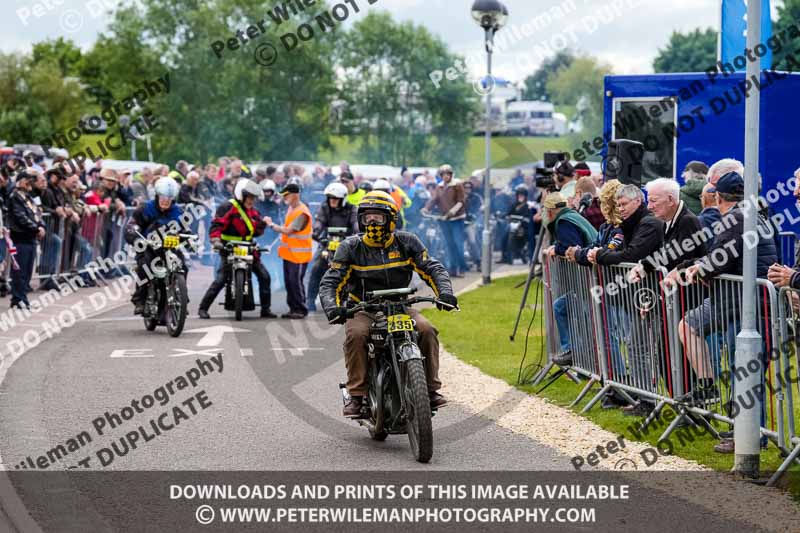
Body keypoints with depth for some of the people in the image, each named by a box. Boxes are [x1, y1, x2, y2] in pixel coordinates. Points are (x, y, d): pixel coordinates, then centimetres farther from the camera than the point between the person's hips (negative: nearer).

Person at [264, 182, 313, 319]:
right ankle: (293, 308, 19)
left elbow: (288, 230, -22)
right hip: (289, 253, 9)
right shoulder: (291, 208, 12)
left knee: (296, 282, -8)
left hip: (299, 255, -9)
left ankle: (301, 309, 1)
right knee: (288, 282, 12)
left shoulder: (302, 213, -19)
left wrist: (271, 224, -13)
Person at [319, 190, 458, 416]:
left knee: (427, 330, -24)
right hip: (363, 310, -2)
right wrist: (332, 307, -29)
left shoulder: (406, 242, 2)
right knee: (356, 335, -33)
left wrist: (444, 292, -22)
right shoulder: (351, 247, -2)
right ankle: (356, 396, -27)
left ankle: (431, 388, -11)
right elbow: (330, 283, -7)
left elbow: (432, 269, -1)